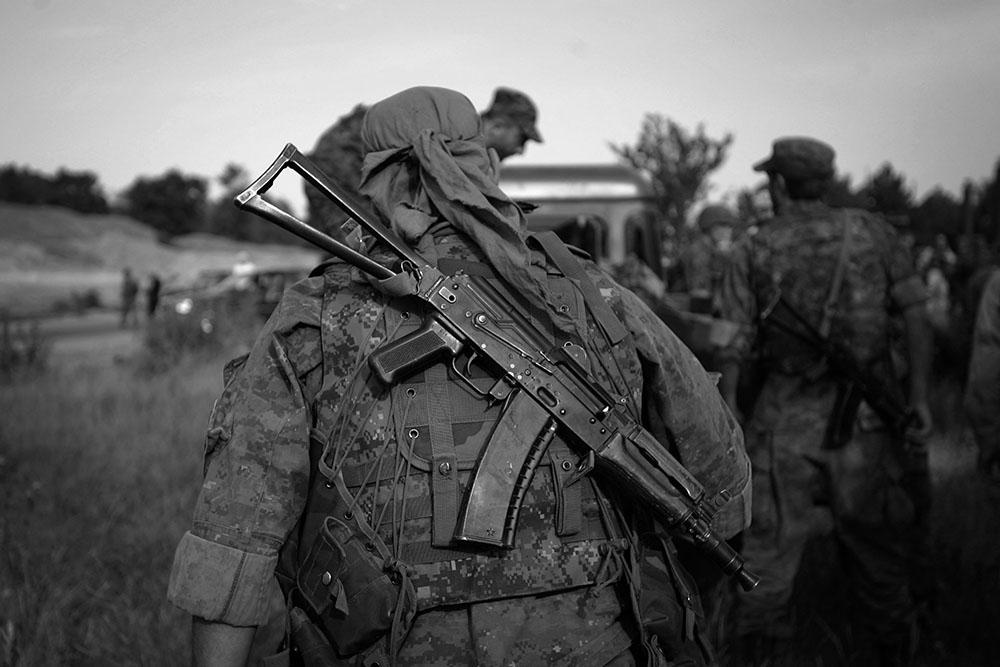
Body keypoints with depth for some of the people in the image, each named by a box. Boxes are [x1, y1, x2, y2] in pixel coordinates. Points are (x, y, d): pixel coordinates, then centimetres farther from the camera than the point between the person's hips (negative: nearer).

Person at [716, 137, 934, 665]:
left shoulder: (752, 252, -2)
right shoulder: (872, 232, 3)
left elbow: (734, 347, -5)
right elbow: (915, 313, -3)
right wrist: (918, 394, -2)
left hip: (787, 421, -1)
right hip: (868, 419, 2)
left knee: (769, 544, 9)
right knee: (874, 544, 16)